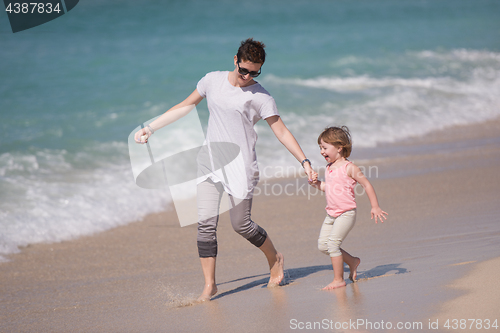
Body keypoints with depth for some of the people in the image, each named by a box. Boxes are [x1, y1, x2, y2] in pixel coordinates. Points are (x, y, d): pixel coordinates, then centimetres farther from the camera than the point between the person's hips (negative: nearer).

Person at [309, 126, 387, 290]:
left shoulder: (348, 167, -13)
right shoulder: (329, 168, 10)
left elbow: (367, 185, -9)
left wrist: (375, 207, -10)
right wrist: (316, 183, 5)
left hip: (346, 213, -8)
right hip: (331, 214, 8)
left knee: (332, 243, -16)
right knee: (322, 245, 5)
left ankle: (338, 280, -5)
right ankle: (352, 261, 23)